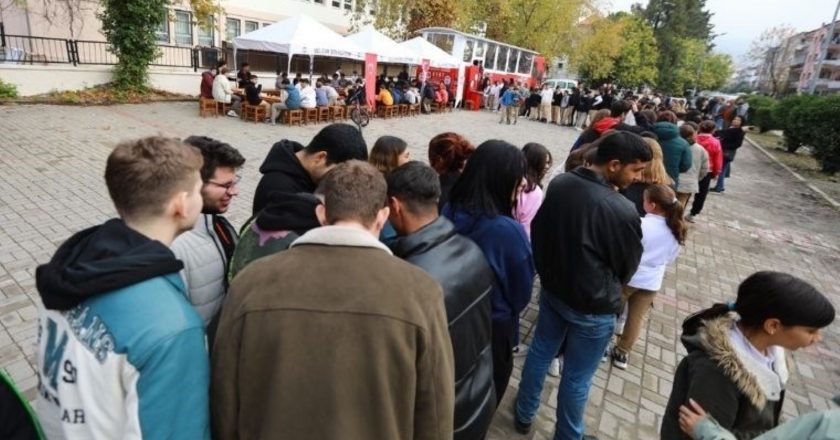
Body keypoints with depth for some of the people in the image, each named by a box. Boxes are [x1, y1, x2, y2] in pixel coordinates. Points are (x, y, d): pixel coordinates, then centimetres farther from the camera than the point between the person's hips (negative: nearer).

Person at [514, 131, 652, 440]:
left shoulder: (559, 184, -10)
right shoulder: (622, 211, -28)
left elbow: (538, 232, 4)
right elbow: (629, 266, -10)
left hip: (552, 289, 6)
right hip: (592, 306, -6)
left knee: (540, 353, 23)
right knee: (577, 378, 15)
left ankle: (524, 415, 44)